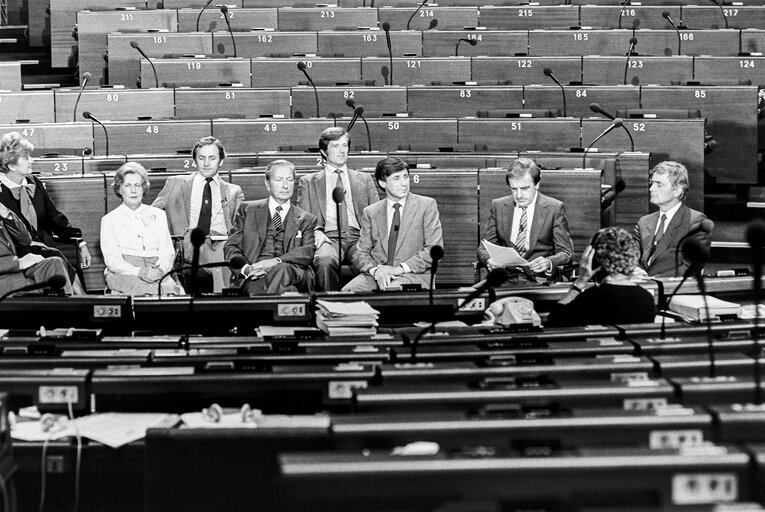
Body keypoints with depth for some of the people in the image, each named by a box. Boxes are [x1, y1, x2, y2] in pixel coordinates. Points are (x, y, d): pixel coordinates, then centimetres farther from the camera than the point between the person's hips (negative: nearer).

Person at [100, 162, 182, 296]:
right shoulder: (109, 220, 13)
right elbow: (112, 259, 0)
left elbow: (167, 252, 12)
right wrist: (139, 272, -19)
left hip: (157, 273, 2)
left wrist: (160, 268, -13)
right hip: (123, 274, -2)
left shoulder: (158, 215, 21)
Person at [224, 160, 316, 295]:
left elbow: (308, 252, 4)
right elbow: (231, 248, 14)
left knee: (282, 269, -38)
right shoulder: (247, 209, 22)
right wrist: (246, 268, -11)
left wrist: (276, 261, -17)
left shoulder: (306, 219, 22)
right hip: (254, 278, -2)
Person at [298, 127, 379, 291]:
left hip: (358, 236, 1)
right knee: (325, 261, -38)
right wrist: (315, 232, -10)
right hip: (329, 237, -1)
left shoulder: (365, 179, 25)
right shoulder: (308, 181, 21)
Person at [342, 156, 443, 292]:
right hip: (376, 275, 3)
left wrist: (399, 269, -13)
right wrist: (375, 270, -14)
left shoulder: (427, 205, 5)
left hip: (414, 274, -3)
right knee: (347, 292, -26)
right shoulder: (370, 212, 13)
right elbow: (361, 254, 10)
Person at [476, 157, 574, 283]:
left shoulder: (555, 208, 4)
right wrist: (489, 261, -13)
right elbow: (483, 248, 12)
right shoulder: (498, 206, 12)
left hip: (538, 277, -2)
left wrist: (549, 263, -20)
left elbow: (565, 253, 3)